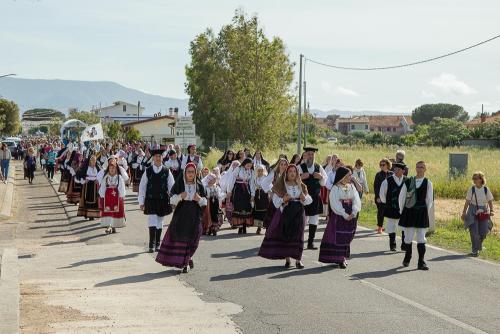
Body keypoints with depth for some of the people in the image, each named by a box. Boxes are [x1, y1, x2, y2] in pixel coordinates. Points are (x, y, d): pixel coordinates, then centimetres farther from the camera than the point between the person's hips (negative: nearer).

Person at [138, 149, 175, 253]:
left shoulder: (167, 172, 1)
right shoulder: (147, 171, -1)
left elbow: (172, 186, 4)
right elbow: (142, 187, 3)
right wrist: (141, 202, 1)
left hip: (163, 201, 2)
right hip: (151, 200, -1)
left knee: (159, 222, 11)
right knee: (152, 221, -11)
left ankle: (157, 244, 23)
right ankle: (151, 245, -9)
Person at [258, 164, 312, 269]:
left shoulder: (301, 186, 11)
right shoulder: (281, 186, 3)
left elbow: (309, 200, 11)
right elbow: (276, 202, -1)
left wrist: (304, 198, -11)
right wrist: (283, 199, -20)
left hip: (298, 213, 2)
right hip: (285, 212, -2)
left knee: (297, 235, -3)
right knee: (285, 235, -3)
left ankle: (298, 260, 0)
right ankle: (287, 259, 8)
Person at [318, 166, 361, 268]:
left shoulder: (351, 187, 10)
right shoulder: (335, 188, -5)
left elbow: (356, 200, 0)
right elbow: (335, 203, -13)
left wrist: (354, 212, -16)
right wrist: (344, 215, -20)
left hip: (351, 216, 5)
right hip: (339, 215, -5)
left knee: (347, 237, 8)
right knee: (338, 237, -7)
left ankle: (343, 257, 19)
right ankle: (340, 260, -6)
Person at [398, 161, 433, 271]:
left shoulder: (428, 183, 1)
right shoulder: (408, 182, 2)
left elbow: (430, 200, 6)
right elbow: (401, 197, 7)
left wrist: (426, 212, 5)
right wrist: (401, 211, 5)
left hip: (421, 212, -1)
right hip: (408, 211, 1)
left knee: (421, 238, -3)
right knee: (408, 237, 7)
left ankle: (421, 262, 0)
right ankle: (407, 259, 25)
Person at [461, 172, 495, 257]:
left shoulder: (486, 189, 0)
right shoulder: (471, 189, -3)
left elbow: (490, 201, 0)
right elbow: (467, 202, 0)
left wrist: (492, 210, -15)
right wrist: (464, 212, -3)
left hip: (483, 213, 1)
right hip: (473, 213, -1)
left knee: (483, 232, 2)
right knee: (474, 232, -6)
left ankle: (479, 244, 33)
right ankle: (475, 251, 4)